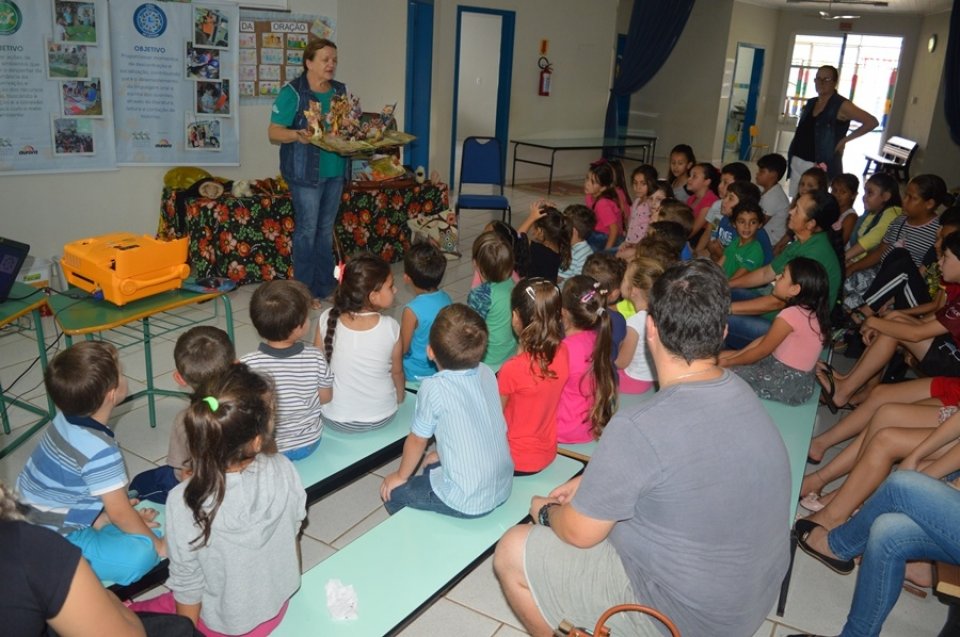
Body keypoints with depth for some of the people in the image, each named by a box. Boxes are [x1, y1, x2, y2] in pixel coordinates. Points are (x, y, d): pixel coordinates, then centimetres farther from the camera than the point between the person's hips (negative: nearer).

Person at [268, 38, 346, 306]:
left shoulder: (340, 91, 11)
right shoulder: (292, 93, -10)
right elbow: (273, 132, -12)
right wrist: (298, 135, -31)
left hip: (335, 170, 7)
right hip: (306, 172, -6)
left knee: (326, 229, 13)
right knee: (307, 230, -1)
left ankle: (325, 284, 23)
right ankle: (304, 290, 8)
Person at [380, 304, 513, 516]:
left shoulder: (434, 389, -21)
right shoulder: (486, 374, -4)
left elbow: (418, 440, -6)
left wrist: (400, 476, 11)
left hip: (468, 504, -6)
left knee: (393, 493, 14)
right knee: (432, 467, 30)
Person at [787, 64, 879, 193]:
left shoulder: (841, 105, -7)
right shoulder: (810, 103, 12)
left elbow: (872, 122, -10)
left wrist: (844, 140, -10)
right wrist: (792, 156, 8)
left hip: (820, 166, -7)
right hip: (797, 162, 7)